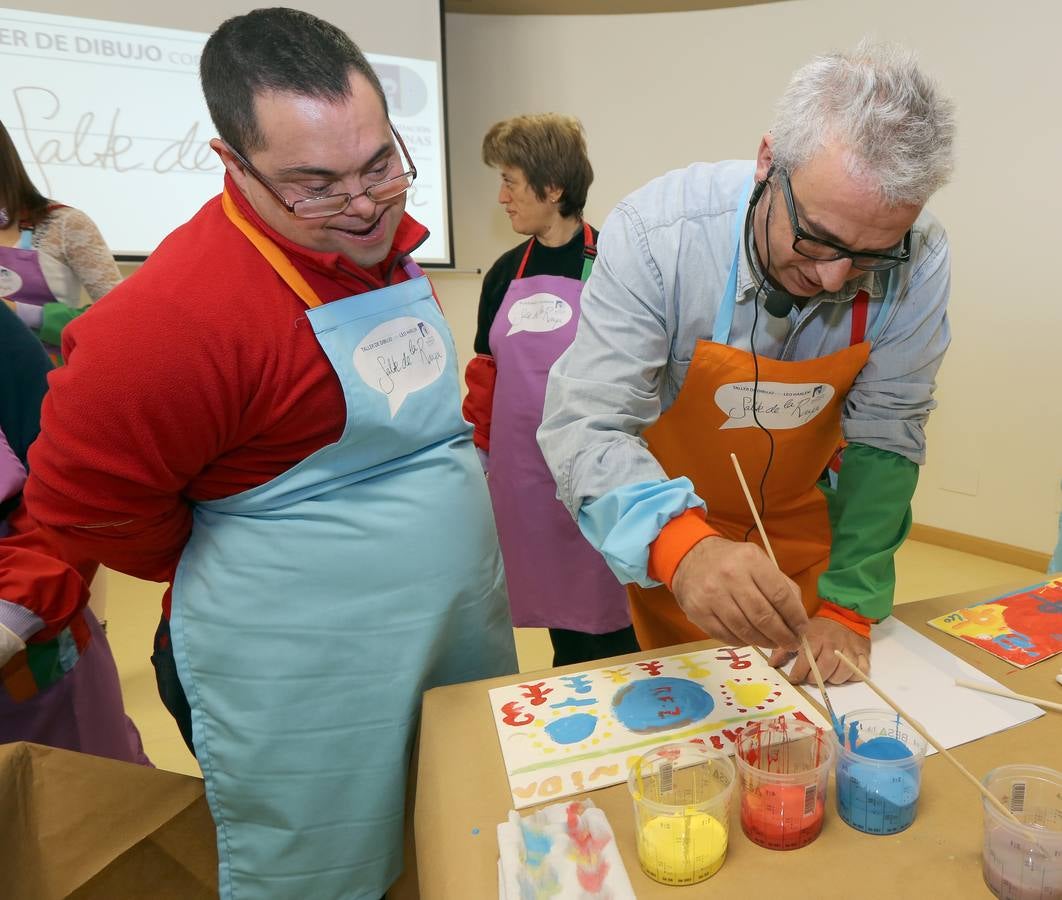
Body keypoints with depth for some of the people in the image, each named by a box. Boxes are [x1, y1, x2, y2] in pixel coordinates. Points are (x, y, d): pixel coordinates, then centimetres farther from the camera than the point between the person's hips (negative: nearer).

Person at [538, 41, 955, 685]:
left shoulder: (916, 261, -23)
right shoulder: (658, 234, -32)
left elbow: (885, 436, -14)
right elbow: (586, 426, -34)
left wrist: (849, 607, -20)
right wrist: (682, 546, -51)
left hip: (805, 526, 3)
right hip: (665, 537, -2)